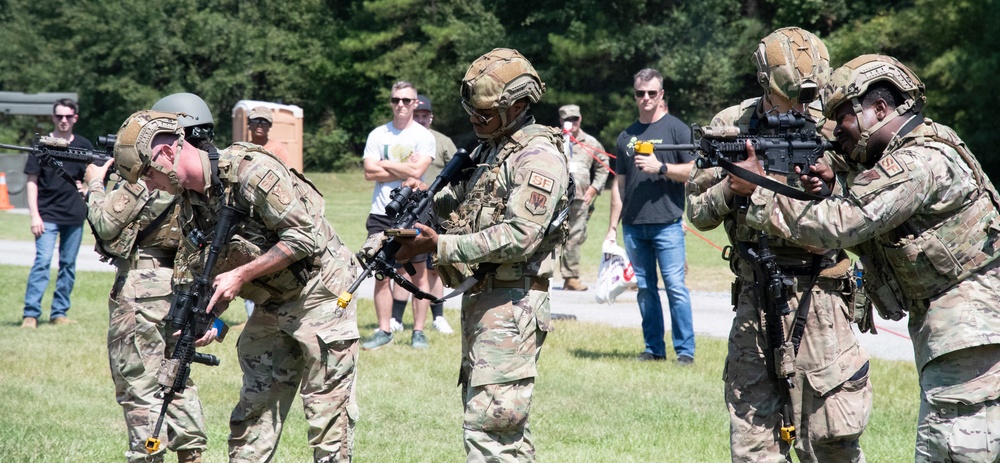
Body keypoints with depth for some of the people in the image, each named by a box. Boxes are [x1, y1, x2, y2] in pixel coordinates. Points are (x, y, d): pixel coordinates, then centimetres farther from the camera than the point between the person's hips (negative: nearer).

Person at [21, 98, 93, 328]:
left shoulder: (84, 146, 7)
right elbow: (32, 181, -1)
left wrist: (86, 186, -2)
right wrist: (34, 215, -9)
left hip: (75, 214, 3)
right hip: (48, 214, -3)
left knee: (68, 265, 7)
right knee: (42, 261, -13)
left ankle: (60, 313, 14)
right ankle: (30, 313, -13)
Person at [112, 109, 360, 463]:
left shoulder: (250, 171, -22)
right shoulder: (190, 202, 4)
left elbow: (307, 237, -23)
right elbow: (193, 275, 9)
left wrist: (241, 275, -23)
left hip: (319, 297, -8)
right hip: (271, 306, 8)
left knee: (327, 412, -7)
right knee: (252, 412, 8)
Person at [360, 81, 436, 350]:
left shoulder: (424, 136, 2)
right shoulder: (378, 135, 8)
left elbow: (417, 170, -13)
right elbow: (370, 172, -2)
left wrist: (385, 164, -4)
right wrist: (403, 169, -7)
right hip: (381, 213, 2)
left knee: (418, 274, 0)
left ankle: (418, 331, 6)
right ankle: (384, 330, 9)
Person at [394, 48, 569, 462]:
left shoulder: (539, 158, -13)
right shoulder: (489, 148, 17)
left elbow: (519, 237, -22)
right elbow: (461, 202, 27)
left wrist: (440, 247, -22)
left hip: (511, 304, -10)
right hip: (479, 298, 10)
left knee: (488, 426, -15)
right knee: (506, 423, 13)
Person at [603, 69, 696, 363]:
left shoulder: (676, 129, 1)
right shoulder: (626, 136, 15)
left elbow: (693, 171, -3)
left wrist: (661, 167, -16)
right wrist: (612, 226, 14)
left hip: (667, 223, -5)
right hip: (633, 225, 5)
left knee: (675, 286, -8)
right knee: (644, 289, 7)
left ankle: (685, 350, -4)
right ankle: (654, 348, 13)